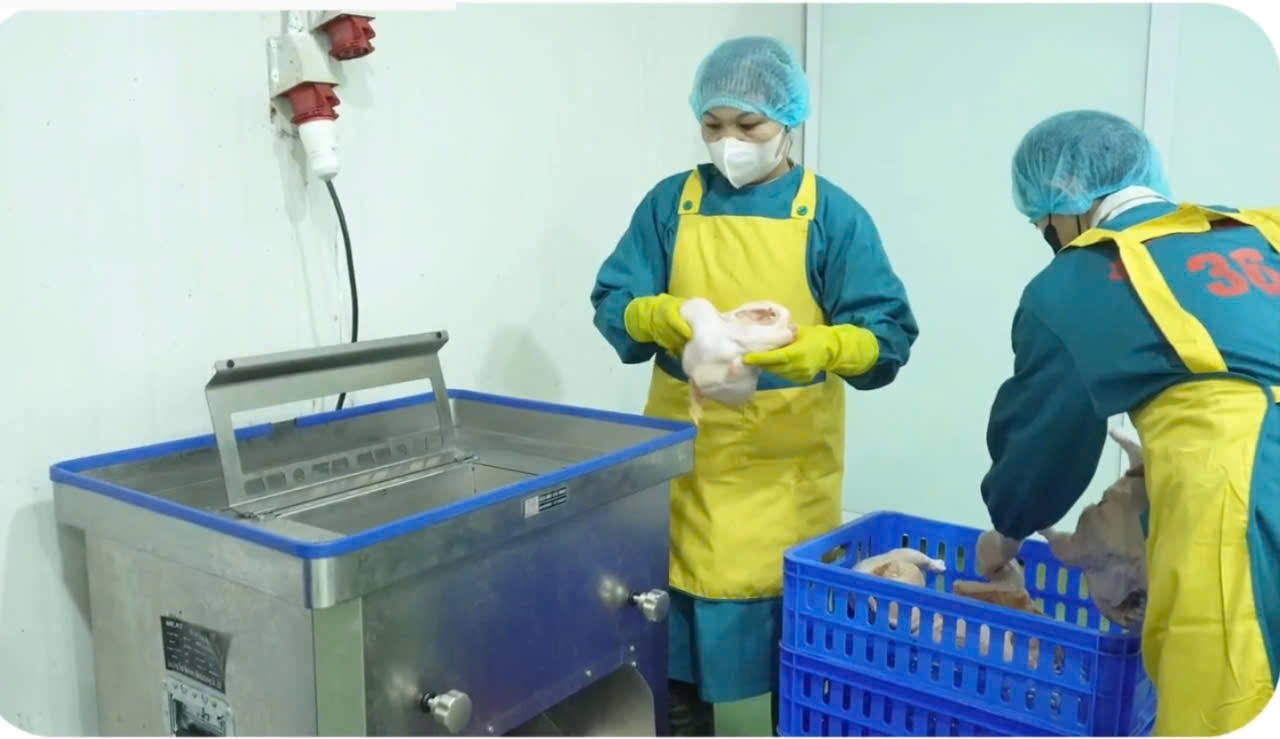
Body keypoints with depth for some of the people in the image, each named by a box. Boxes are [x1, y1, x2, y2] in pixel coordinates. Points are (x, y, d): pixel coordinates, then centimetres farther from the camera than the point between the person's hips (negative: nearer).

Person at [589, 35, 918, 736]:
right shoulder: (669, 203, 5)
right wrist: (658, 316, -22)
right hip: (686, 458, 2)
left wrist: (823, 348, -28)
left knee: (795, 625, 7)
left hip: (788, 466, -1)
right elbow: (611, 306, 1)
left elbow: (889, 332, -7)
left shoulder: (834, 215, -2)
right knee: (677, 621, 8)